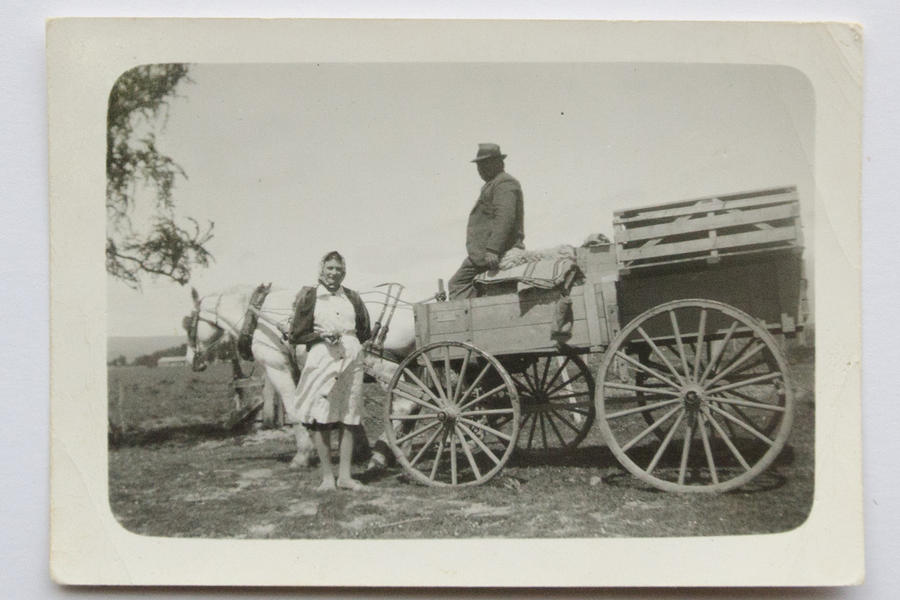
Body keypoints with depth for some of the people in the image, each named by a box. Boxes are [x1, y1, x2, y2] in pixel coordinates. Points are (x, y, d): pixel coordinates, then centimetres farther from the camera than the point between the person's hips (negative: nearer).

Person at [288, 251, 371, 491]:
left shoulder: (352, 298, 13)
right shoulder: (309, 297, 5)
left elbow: (364, 332, 20)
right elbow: (295, 335, 3)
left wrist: (345, 336, 4)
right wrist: (321, 335, -10)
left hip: (351, 360, 3)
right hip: (321, 360, -3)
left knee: (348, 419, 4)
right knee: (320, 420, -3)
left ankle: (345, 475, 11)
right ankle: (327, 477, 4)